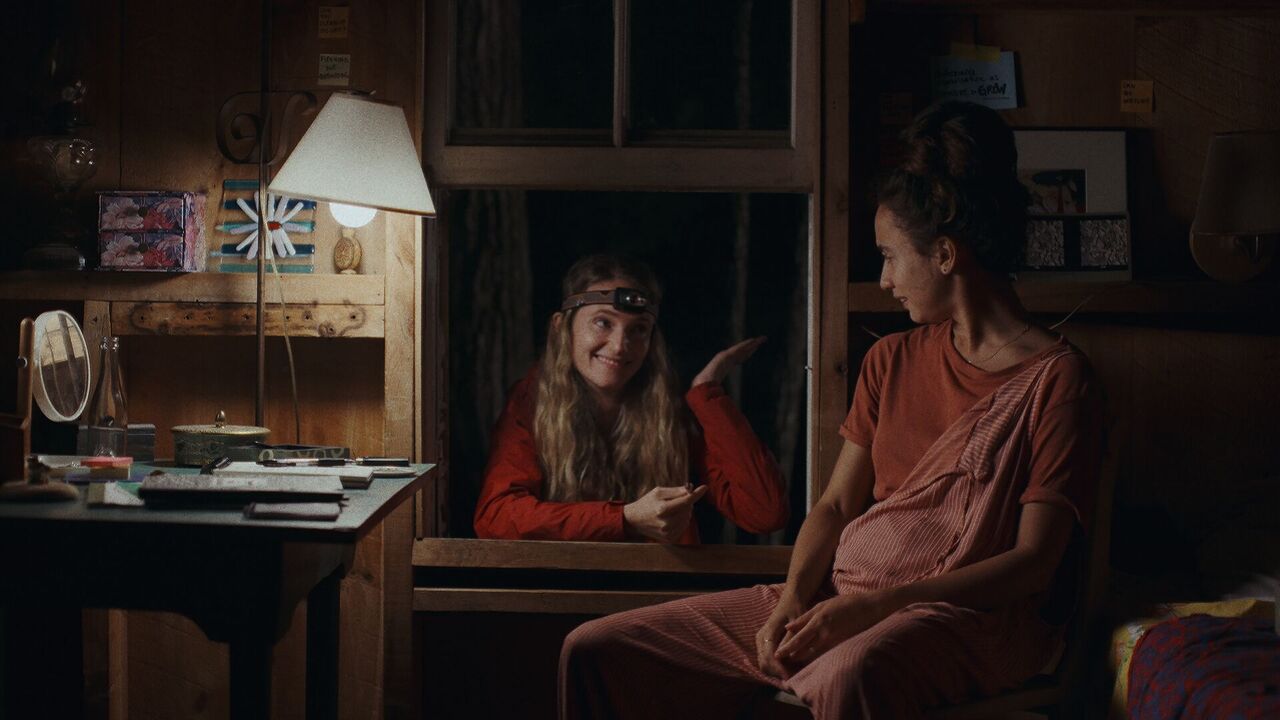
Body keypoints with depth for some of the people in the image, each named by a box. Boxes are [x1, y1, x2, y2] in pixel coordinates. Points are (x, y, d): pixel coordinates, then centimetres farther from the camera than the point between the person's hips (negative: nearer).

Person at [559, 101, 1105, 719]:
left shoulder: (1057, 378, -4)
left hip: (970, 615, -7)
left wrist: (878, 605, -20)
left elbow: (1032, 562, -10)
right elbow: (835, 505, 14)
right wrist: (794, 599, -7)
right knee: (593, 651, -4)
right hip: (840, 593, 7)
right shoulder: (892, 360, 18)